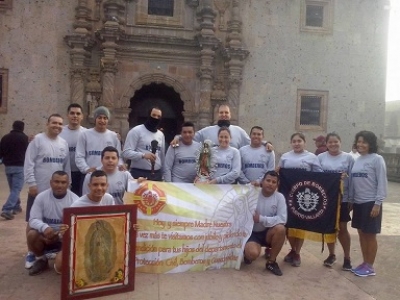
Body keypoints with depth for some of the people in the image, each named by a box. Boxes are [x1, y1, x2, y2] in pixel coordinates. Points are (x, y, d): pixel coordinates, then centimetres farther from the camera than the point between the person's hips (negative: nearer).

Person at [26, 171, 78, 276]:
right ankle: (41, 260, 1)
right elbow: (33, 220, -13)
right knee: (31, 234, -29)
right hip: (45, 236, 2)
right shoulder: (41, 197, -10)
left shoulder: (74, 200, -14)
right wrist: (44, 227, -37)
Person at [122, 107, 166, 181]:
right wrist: (143, 155, -27)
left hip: (157, 174, 6)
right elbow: (126, 152, -12)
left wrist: (163, 174, 14)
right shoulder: (136, 131, -5)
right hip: (139, 174, -5)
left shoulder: (161, 134, 15)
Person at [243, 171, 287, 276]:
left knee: (280, 228, -30)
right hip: (251, 232, -2)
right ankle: (247, 252, 11)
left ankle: (271, 262, -8)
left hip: (267, 233, 3)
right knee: (253, 253, -32)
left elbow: (282, 219, -18)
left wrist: (261, 219, -22)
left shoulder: (279, 197, -7)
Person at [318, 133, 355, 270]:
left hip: (343, 198, -2)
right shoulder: (320, 157, 2)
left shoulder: (348, 157, -1)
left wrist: (346, 177, -17)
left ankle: (347, 257, 22)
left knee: (342, 228, 5)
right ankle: (331, 255, 28)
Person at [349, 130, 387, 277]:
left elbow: (382, 183, -12)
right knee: (361, 233, 13)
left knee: (370, 235, 3)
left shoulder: (377, 159, -9)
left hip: (371, 203, -6)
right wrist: (350, 200, 11)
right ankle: (364, 263, 26)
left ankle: (370, 267, 16)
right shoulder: (357, 160, 9)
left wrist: (377, 203, -15)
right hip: (358, 203, 6)